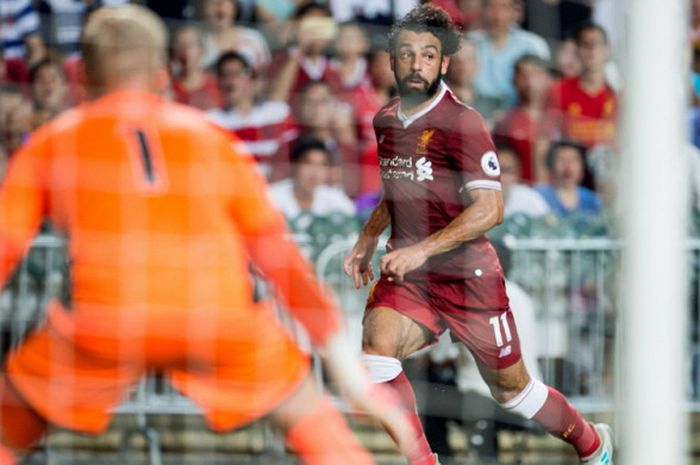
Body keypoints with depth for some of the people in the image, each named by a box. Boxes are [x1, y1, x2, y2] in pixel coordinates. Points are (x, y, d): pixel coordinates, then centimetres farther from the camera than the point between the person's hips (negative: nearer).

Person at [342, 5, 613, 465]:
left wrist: (423, 250, -29)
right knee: (376, 347, -25)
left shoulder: (462, 124, -16)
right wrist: (366, 241, 16)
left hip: (468, 277, -5)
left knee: (511, 389, 9)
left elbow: (490, 208, -22)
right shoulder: (386, 121, 6)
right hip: (406, 275, 5)